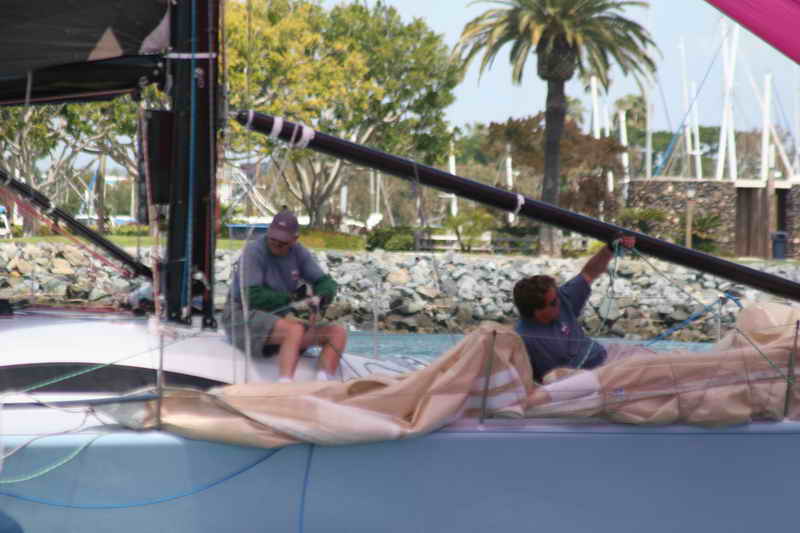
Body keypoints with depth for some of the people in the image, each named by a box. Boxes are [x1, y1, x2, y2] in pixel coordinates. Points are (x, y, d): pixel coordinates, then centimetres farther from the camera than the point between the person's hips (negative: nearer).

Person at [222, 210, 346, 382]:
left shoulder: (298, 252, 6)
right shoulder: (254, 250, -12)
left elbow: (327, 284, 5)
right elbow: (254, 297, -19)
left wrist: (319, 299, -20)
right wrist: (294, 298, -10)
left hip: (276, 319, 7)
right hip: (243, 318, -7)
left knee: (338, 333, -8)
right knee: (295, 330, -36)